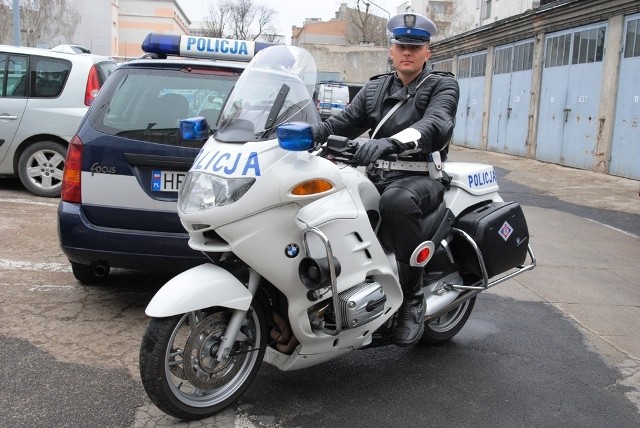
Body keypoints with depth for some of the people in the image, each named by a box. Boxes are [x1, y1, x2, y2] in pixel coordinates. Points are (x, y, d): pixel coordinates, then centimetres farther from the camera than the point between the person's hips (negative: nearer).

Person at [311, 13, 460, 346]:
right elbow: (345, 122, 9)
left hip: (421, 179, -5)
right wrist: (309, 131, -14)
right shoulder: (374, 88, 19)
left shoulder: (443, 86, 2)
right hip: (376, 177, 6)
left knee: (396, 201, -39)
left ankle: (413, 297, -22)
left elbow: (436, 125, -19)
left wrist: (390, 142, -39)